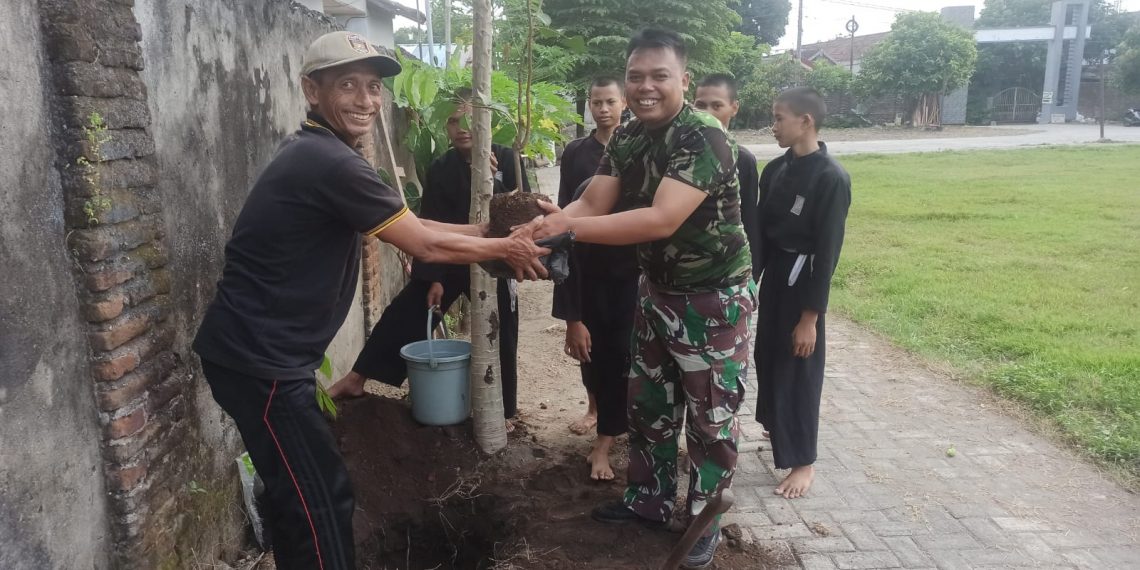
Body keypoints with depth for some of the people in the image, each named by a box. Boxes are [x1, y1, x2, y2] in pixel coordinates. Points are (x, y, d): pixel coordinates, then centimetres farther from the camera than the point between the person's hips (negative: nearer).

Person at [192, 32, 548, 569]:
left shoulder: (314, 153, 11)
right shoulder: (331, 163, -22)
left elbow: (406, 223, 14)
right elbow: (426, 245, -14)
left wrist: (494, 234, 14)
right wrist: (506, 249, 0)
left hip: (258, 350, 10)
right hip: (259, 360, -10)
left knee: (297, 493, 21)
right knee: (321, 499, -1)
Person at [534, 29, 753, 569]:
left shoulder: (705, 137, -26)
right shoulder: (626, 138, 0)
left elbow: (662, 220, -36)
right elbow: (591, 203, -7)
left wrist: (569, 227, -42)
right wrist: (544, 223, -29)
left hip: (714, 297, -7)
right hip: (656, 289, 7)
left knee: (710, 414, 7)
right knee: (647, 403, 17)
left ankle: (705, 519, 26)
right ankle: (649, 499, 36)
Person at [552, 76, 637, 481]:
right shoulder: (575, 153, 3)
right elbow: (567, 210, -1)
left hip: (629, 264, -2)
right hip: (588, 264, 2)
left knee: (619, 350, -3)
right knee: (592, 345, 11)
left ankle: (605, 440, 8)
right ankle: (597, 406, 38)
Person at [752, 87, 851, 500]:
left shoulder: (831, 178, -17)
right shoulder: (775, 170, 4)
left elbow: (827, 252, -18)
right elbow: (761, 231, 8)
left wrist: (810, 316, -17)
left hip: (801, 282, -7)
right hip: (772, 276, 7)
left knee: (798, 372, 2)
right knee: (768, 358, 18)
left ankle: (803, 462, 17)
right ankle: (777, 428, 41)